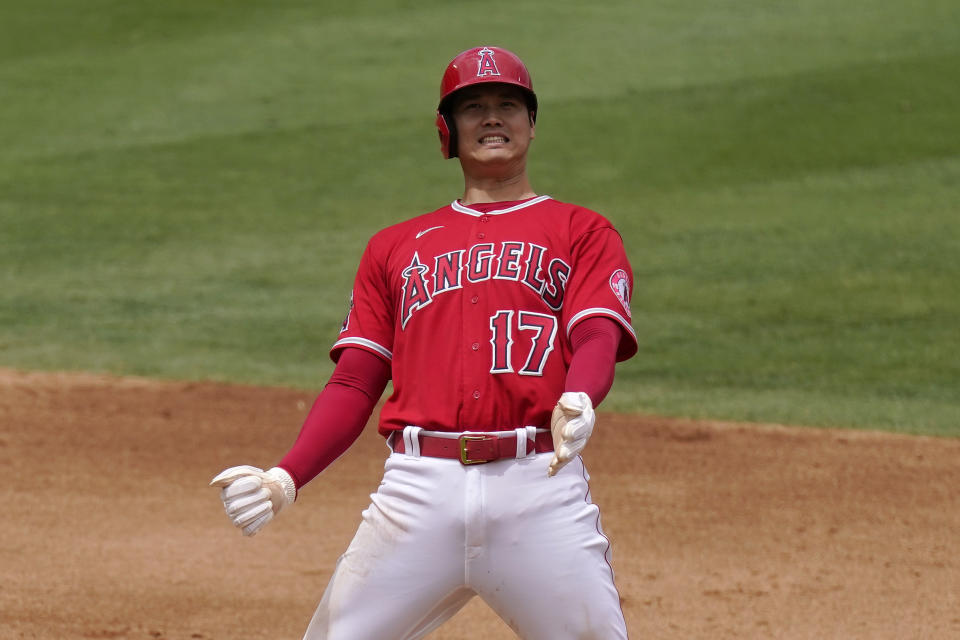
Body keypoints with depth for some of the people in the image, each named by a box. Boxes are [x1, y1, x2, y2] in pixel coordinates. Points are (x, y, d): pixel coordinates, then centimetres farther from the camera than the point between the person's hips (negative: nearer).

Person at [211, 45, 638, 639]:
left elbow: (598, 340, -2)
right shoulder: (396, 247, 23)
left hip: (540, 485, -2)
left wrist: (577, 402, -26)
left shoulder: (582, 232, 15)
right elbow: (355, 384, 16)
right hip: (418, 486, 2)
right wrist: (286, 479, -1)